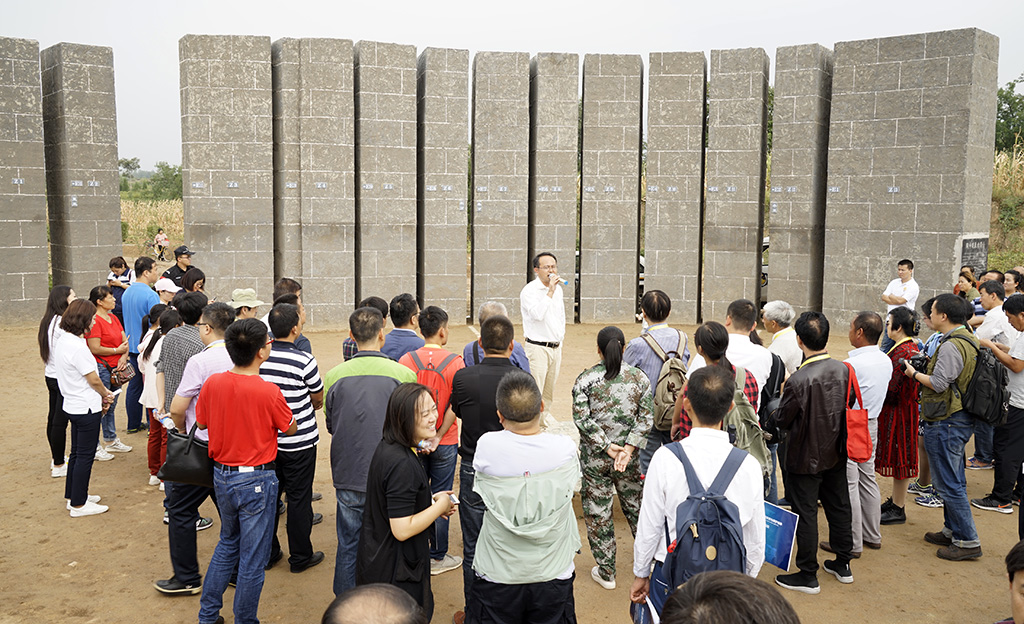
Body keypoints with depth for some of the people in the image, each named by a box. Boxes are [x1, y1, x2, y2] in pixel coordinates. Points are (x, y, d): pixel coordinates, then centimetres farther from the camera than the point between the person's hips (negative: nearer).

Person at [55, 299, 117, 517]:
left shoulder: (62, 341, 7)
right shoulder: (77, 346, -24)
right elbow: (93, 380, -17)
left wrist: (100, 395, 11)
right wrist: (106, 394, 2)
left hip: (73, 406, 10)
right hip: (86, 409, -10)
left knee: (77, 453, 20)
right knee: (85, 456, 1)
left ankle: (73, 496, 31)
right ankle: (78, 505, 9)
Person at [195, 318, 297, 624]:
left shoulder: (212, 384, -7)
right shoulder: (268, 392, -22)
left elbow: (201, 421, 9)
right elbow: (290, 428, -5)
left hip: (221, 475, 6)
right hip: (256, 479, -6)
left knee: (228, 542, 26)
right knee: (252, 557, 9)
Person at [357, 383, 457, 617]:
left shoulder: (387, 447, 0)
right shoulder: (403, 464, -30)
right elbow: (402, 529, -29)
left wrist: (430, 501, 5)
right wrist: (441, 506, -16)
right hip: (396, 572, -9)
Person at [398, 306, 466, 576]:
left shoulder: (406, 360, -6)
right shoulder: (454, 362, -12)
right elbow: (454, 406, -16)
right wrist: (437, 437, -11)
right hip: (444, 443, -2)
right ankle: (437, 557, 18)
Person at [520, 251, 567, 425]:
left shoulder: (558, 289, 12)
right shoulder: (529, 291, -10)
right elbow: (537, 314, -26)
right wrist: (550, 292, -23)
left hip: (555, 348, 7)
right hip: (537, 348, -7)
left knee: (550, 390, 14)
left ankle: (545, 418, 28)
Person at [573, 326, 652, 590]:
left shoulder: (585, 379, -8)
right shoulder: (639, 377, -2)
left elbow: (582, 419, -13)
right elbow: (647, 417, -7)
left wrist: (607, 446, -11)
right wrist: (628, 447, -11)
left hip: (594, 457, -2)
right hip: (629, 456, 2)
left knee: (597, 512, 9)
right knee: (636, 506, 21)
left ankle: (606, 572, 17)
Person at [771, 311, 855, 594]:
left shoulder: (799, 380, -26)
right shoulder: (844, 370, -8)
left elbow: (782, 420, -15)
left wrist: (785, 395, 1)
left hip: (806, 459, -6)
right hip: (836, 454, 6)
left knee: (805, 514, 5)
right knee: (839, 507, 19)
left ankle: (808, 576, 15)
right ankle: (843, 565, 35)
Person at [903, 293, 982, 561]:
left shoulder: (951, 346, -21)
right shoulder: (968, 340, 11)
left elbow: (938, 384, -23)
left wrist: (913, 373, -8)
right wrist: (926, 368, 10)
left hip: (945, 423, -11)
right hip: (959, 418, 11)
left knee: (949, 484, -3)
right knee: (954, 480, 19)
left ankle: (968, 541, 4)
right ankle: (953, 531, 30)